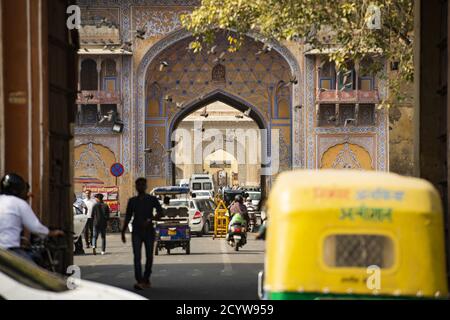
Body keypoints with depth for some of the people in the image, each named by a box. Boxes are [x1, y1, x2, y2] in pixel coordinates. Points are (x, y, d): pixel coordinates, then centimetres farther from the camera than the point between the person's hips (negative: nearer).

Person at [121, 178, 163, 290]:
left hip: (149, 230, 0)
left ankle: (146, 279, 21)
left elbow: (160, 212, -5)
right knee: (137, 256, -12)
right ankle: (139, 281, -21)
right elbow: (128, 217, 15)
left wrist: (150, 220, -21)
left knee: (149, 256, 5)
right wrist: (123, 232, 12)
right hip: (136, 231, 0)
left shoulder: (152, 199, 3)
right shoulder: (132, 201, 10)